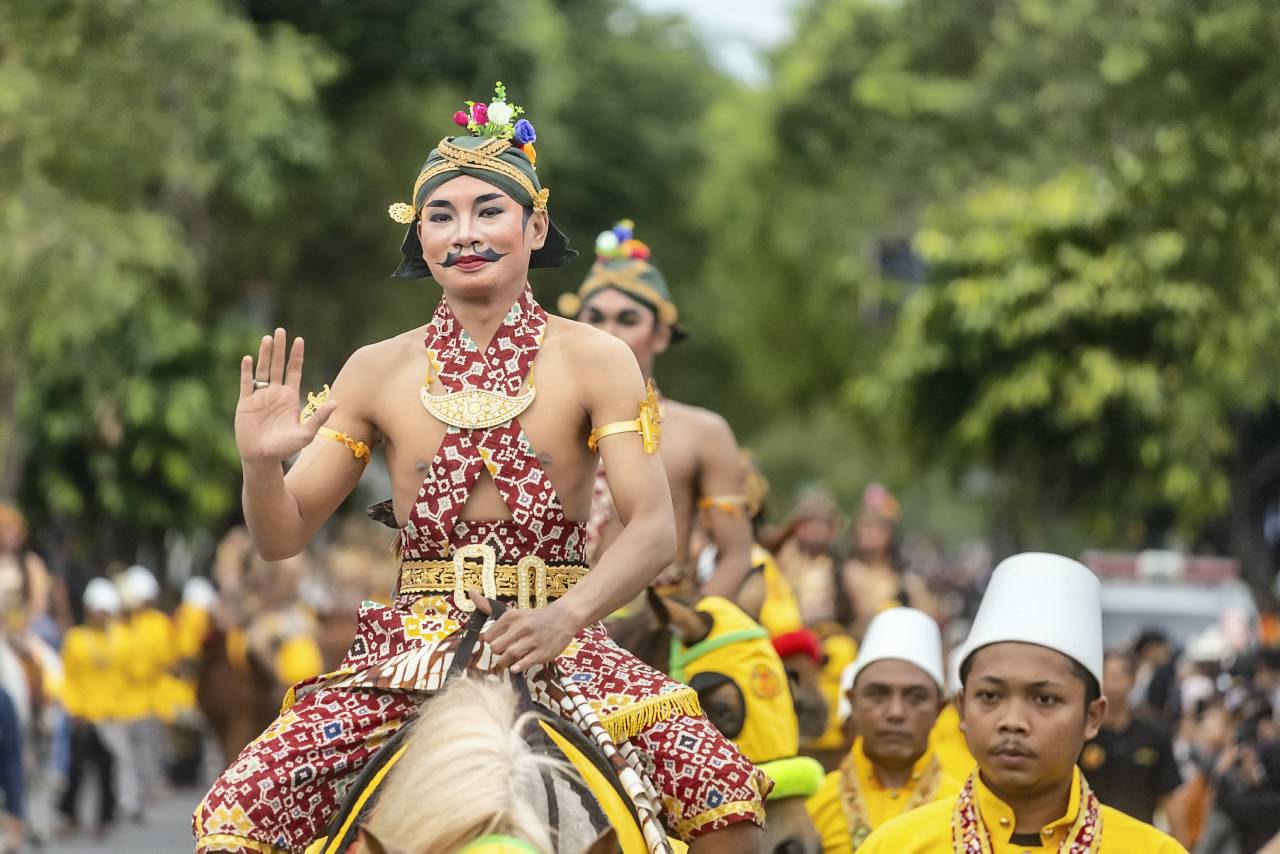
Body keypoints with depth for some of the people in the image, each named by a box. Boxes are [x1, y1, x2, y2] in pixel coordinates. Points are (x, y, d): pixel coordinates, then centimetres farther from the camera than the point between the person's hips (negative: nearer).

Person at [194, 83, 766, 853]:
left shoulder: (595, 362, -1)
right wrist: (260, 463, -16)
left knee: (722, 789, -25)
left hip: (561, 644, -1)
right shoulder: (380, 371, 5)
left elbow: (653, 531, -10)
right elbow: (283, 538, 7)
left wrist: (567, 614, -29)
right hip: (411, 655, 2)